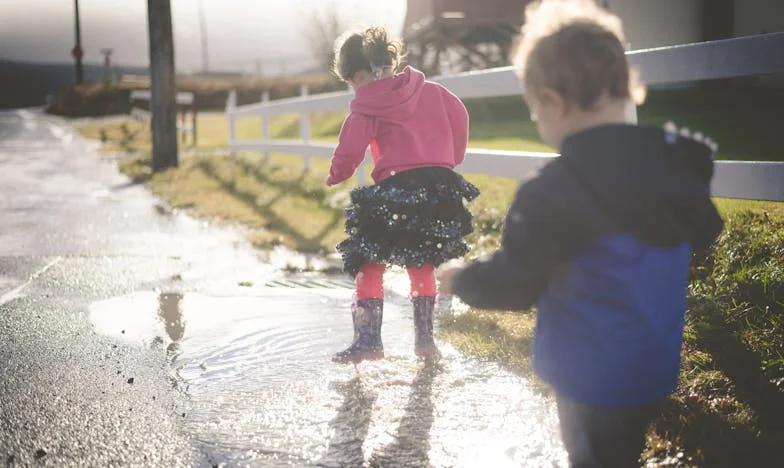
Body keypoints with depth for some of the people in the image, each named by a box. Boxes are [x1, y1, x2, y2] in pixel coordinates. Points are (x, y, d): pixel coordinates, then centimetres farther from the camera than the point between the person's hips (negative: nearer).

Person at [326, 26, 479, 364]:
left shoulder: (366, 105, -2)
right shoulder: (429, 90, 14)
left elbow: (350, 150, -6)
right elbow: (459, 116, 14)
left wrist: (336, 176, 14)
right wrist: (451, 158, 25)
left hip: (396, 187, -6)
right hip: (440, 183, 6)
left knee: (368, 264, 6)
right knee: (421, 264, 20)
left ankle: (368, 340, 0)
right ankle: (424, 338, 20)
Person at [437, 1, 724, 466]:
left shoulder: (555, 191, -25)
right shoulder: (677, 161, -3)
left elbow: (513, 282, -16)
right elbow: (704, 233, 13)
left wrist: (461, 277, 3)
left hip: (595, 373, -7)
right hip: (655, 365, 7)